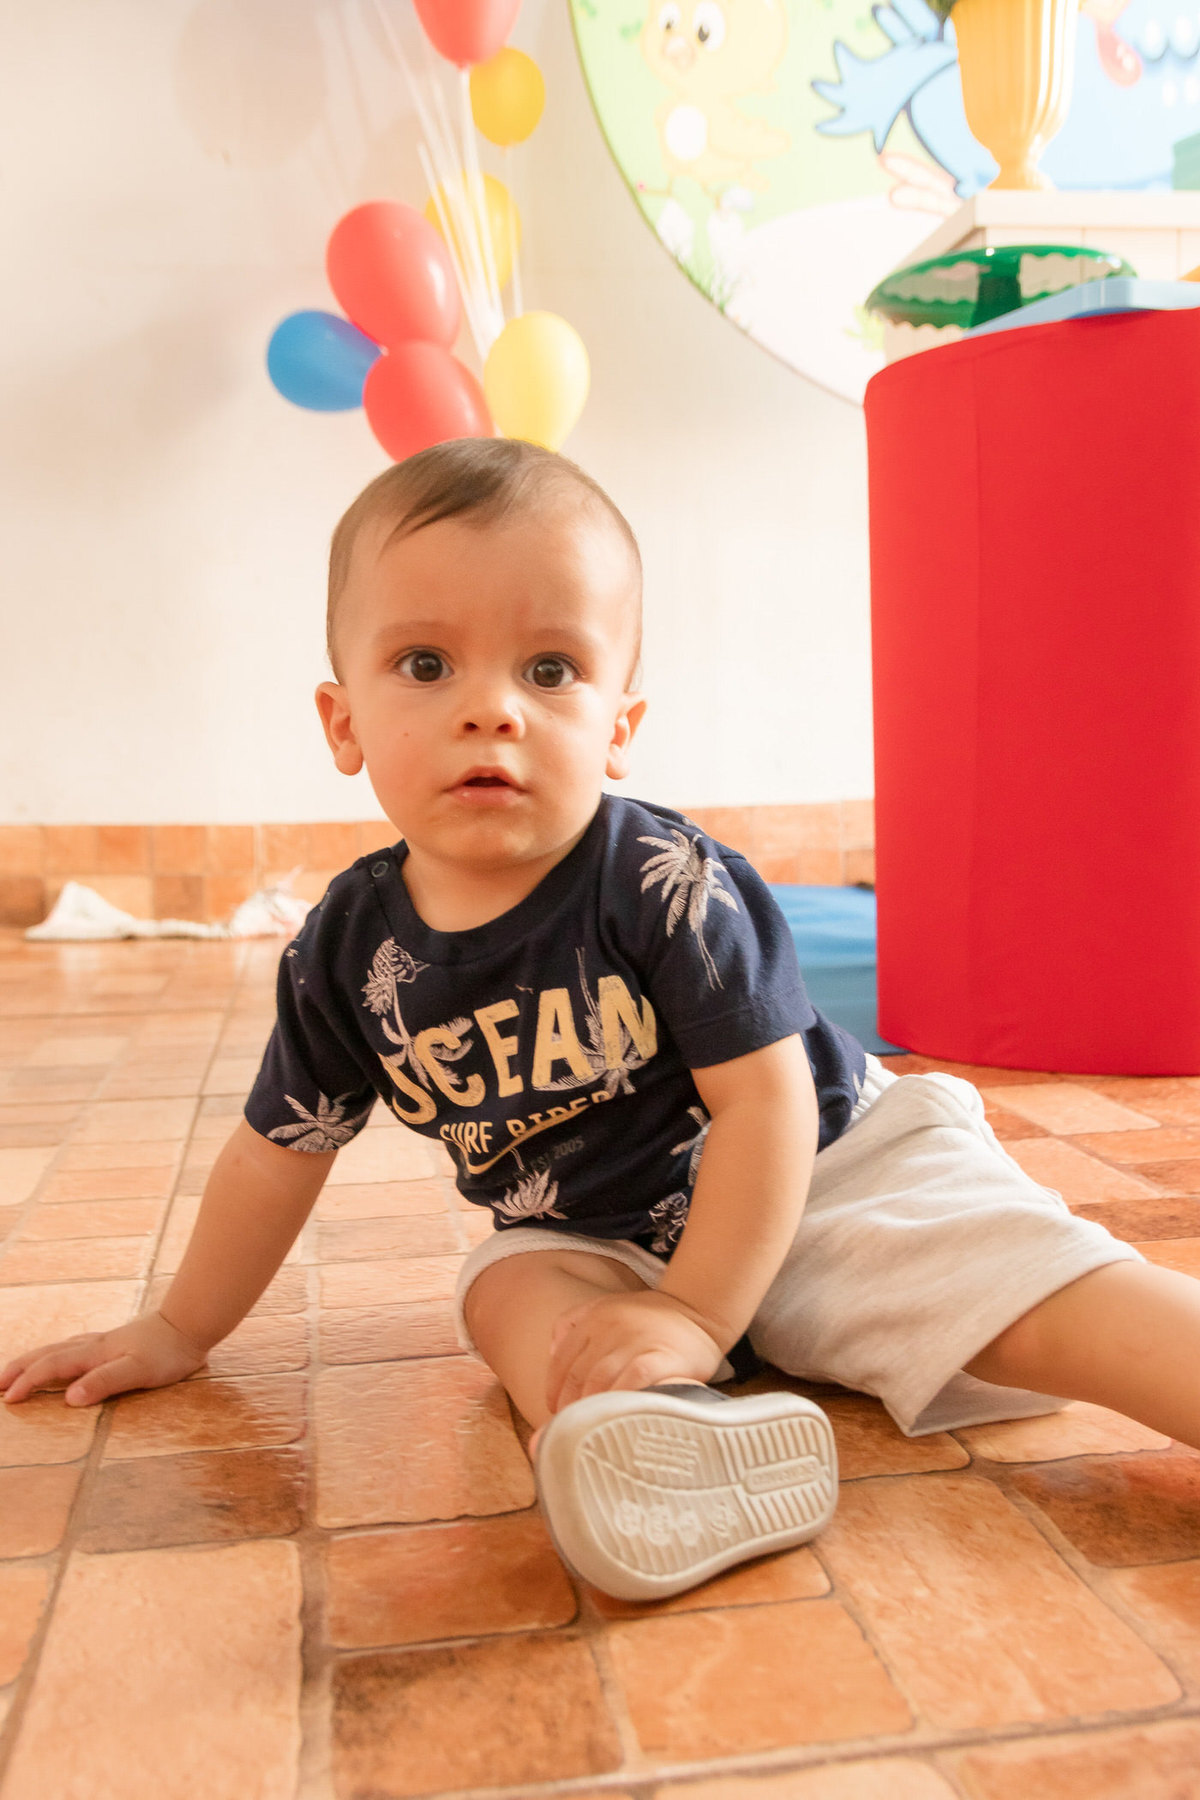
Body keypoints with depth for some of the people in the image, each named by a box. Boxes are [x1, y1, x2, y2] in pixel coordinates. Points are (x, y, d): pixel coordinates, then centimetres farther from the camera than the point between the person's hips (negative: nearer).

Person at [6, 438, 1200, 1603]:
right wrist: (181, 1330, 13)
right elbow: (282, 1149, 2)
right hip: (592, 1241, 4)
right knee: (511, 1290, -25)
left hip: (825, 1170, -3)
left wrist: (694, 1313, -25)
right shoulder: (349, 948, -12)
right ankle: (660, 1433, -49)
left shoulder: (670, 883, -26)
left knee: (1026, 1297, -19)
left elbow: (765, 1102, -22)